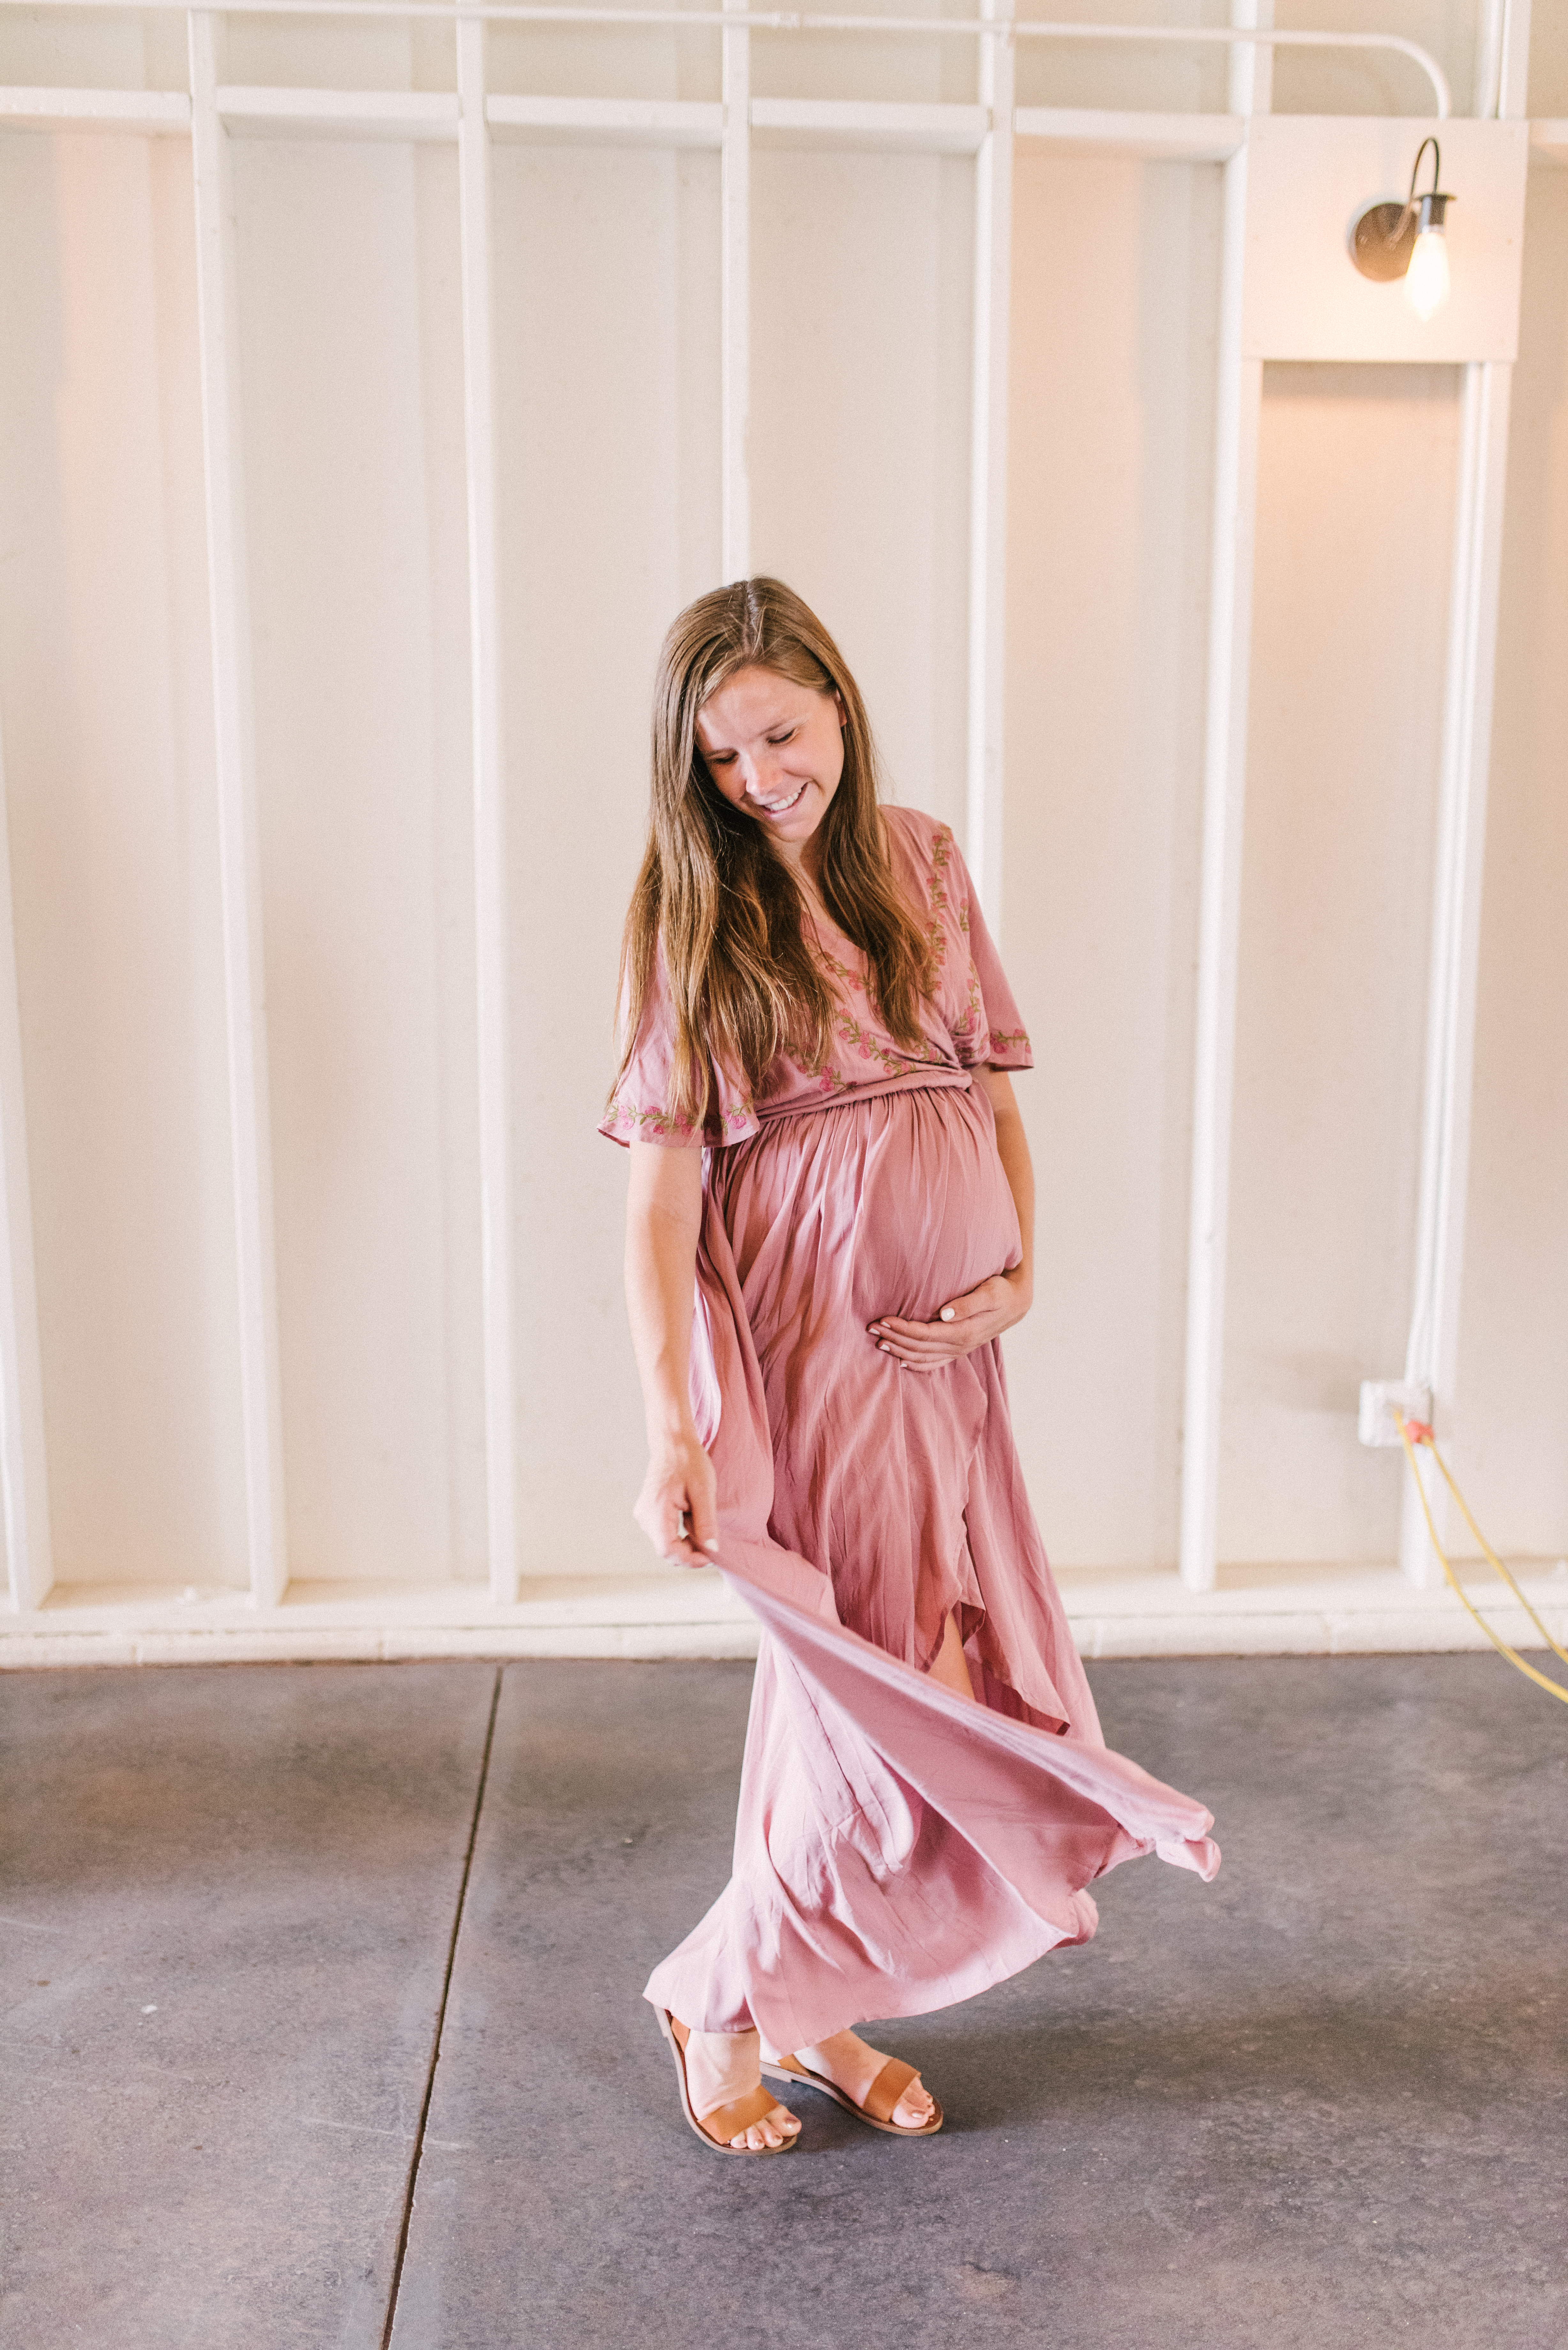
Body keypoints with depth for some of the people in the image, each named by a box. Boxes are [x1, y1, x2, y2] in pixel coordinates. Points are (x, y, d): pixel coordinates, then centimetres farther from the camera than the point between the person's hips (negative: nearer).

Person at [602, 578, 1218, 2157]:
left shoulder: (920, 864, 7)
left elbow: (992, 1085, 12)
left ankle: (818, 2010, 32)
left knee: (943, 1675, 12)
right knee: (875, 1686, 1)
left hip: (941, 1329, 5)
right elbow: (659, 1182, -14)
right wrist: (671, 1428, -23)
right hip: (807, 1331, -5)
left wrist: (1018, 1274, -3)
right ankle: (722, 2000, 26)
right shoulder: (689, 912, -6)